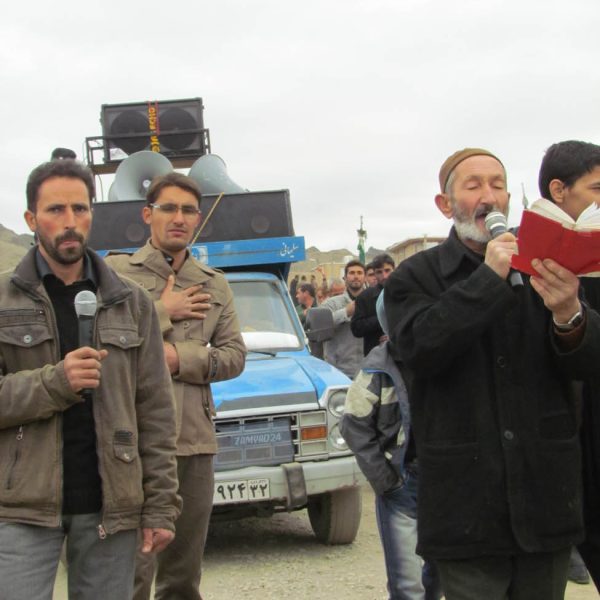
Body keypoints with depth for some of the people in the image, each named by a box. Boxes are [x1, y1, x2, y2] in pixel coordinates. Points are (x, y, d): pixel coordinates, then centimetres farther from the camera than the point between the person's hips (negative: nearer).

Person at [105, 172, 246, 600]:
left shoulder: (215, 285, 15)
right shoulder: (116, 272, 2)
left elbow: (235, 356, 9)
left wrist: (178, 358, -8)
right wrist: (164, 314, -8)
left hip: (196, 440, 5)